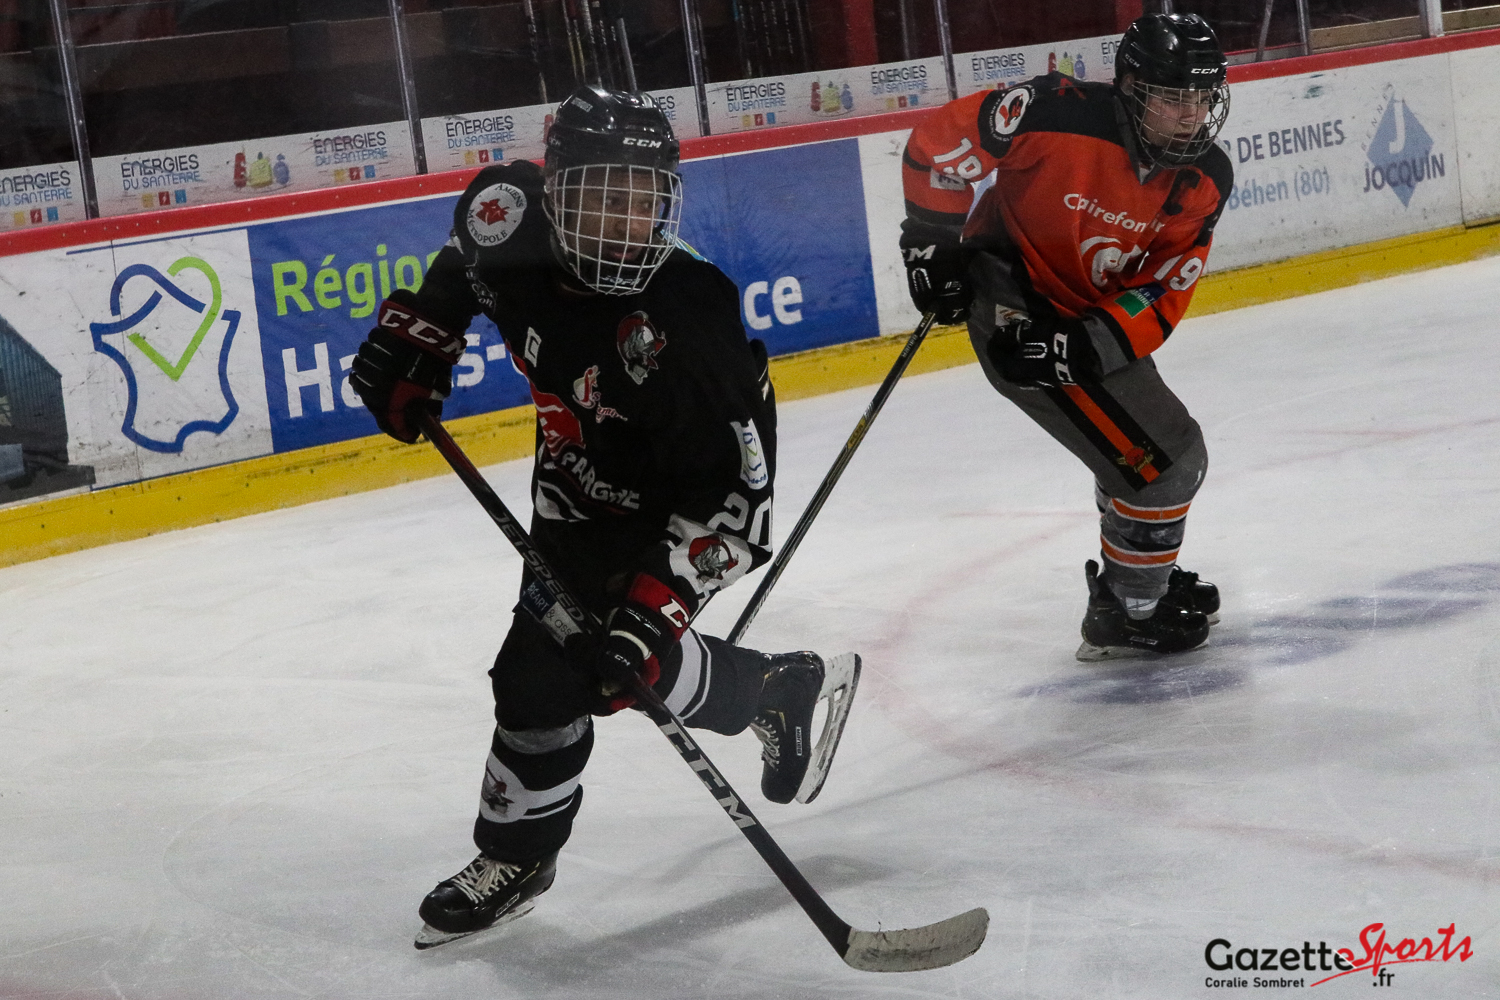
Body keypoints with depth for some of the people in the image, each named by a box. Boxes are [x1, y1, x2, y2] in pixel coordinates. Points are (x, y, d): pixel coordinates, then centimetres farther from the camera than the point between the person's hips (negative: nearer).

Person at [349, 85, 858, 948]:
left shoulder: (681, 322, -37)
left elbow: (731, 491, -35)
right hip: (576, 483, 6)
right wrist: (416, 342, 5)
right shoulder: (512, 217, -21)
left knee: (547, 670, -10)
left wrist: (656, 603, -41)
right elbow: (462, 263, 7)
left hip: (662, 507, -6)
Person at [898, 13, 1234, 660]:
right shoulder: (1063, 116, -27)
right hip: (1018, 310, -8)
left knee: (1169, 449, 24)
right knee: (1162, 460, -8)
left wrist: (1084, 343, -27)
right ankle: (1126, 614, 9)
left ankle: (1143, 579, 48)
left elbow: (1162, 294, -12)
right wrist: (932, 242, -17)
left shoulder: (1205, 181, -8)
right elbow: (942, 139, -20)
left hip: (1096, 321, 8)